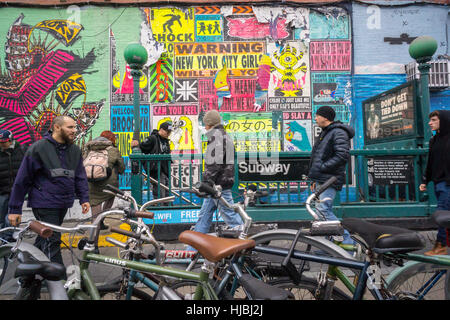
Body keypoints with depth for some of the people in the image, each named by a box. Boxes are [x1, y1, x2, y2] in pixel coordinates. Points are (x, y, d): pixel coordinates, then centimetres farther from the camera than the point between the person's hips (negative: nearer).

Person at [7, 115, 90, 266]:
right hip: (45, 205, -6)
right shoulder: (38, 148, -8)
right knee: (52, 241, -7)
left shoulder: (75, 150, 8)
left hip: (64, 204, 6)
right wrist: (15, 209, -5)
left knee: (46, 238, 18)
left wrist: (84, 199, 4)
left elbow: (80, 176, 14)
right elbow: (22, 179, -5)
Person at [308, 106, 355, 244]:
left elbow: (343, 155, -22)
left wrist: (322, 168, -20)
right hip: (322, 179, 10)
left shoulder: (338, 132, -10)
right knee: (326, 210, 12)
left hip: (330, 180, -10)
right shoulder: (326, 133, 22)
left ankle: (347, 241, -10)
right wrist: (316, 180, 23)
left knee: (323, 210, -17)